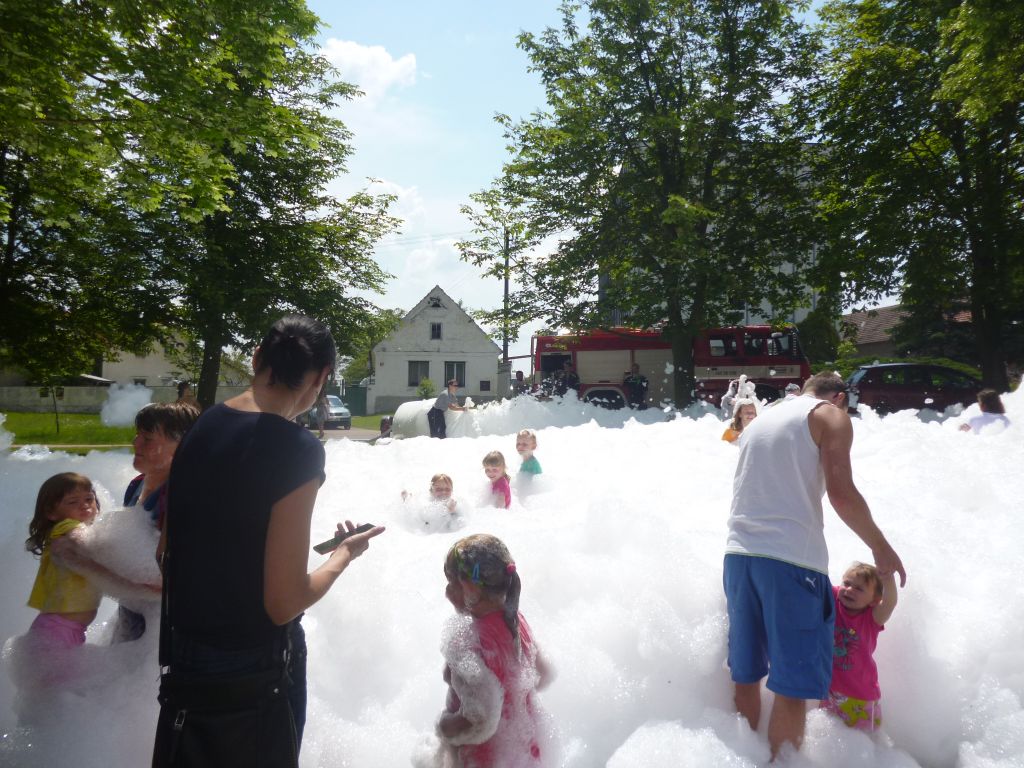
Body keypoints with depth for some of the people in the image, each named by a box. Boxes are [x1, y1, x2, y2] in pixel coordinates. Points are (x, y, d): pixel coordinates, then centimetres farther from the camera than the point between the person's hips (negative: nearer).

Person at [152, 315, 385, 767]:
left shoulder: (200, 429, -2)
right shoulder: (298, 450, -25)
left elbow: (167, 552, 8)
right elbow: (284, 602, -23)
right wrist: (345, 553, -7)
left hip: (185, 660, 6)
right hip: (253, 674, -6)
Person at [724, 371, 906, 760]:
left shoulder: (759, 420, 24)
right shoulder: (832, 416, 3)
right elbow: (840, 492, -10)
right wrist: (882, 548, 1)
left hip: (739, 553, 7)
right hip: (791, 558, -7)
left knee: (746, 675, 15)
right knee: (793, 684, 0)